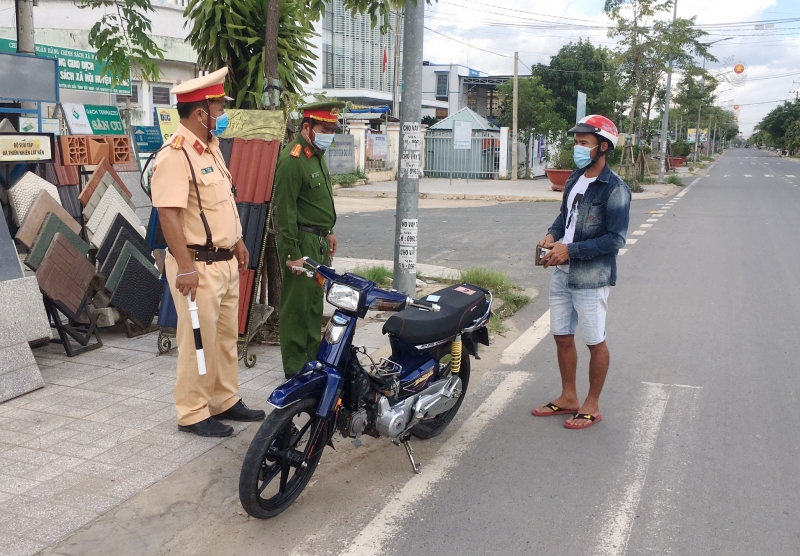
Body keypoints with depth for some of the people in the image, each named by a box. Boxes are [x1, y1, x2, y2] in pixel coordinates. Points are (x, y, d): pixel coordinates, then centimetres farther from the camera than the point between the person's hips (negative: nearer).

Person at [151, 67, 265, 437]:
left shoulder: (211, 148, 12)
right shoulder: (175, 155, -18)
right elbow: (168, 215, -24)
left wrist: (238, 242, 22)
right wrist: (185, 267, -26)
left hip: (225, 261, 9)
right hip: (198, 265, -9)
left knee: (226, 337, 17)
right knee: (199, 342, 0)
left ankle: (225, 401, 31)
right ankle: (193, 414, 14)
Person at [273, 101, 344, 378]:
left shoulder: (317, 154, 13)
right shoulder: (292, 160, -18)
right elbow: (284, 209, -20)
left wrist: (328, 231, 22)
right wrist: (292, 254, -21)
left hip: (318, 240, 10)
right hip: (302, 241, -10)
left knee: (315, 303, 16)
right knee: (297, 307, -3)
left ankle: (314, 358, 27)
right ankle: (295, 368, 5)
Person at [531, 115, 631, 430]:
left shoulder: (614, 189, -15)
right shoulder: (575, 179, 10)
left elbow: (615, 238, -19)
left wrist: (571, 250, -21)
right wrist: (552, 235, 1)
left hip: (590, 278, -8)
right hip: (562, 274, 8)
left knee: (594, 341, 6)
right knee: (562, 337, 15)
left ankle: (592, 405, 21)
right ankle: (568, 398, 31)